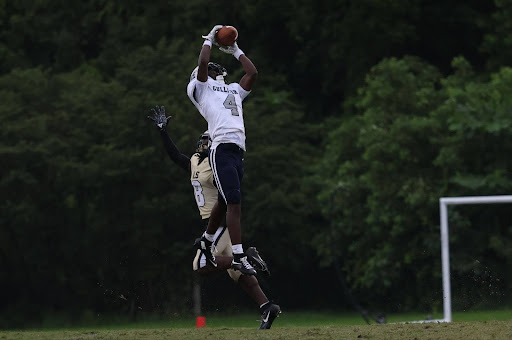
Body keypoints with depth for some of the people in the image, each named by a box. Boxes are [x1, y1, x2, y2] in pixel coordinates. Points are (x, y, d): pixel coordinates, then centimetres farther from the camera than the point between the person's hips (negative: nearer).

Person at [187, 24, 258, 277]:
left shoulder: (233, 90, 29)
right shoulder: (201, 88, 10)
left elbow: (253, 73, 29)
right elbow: (202, 64, -5)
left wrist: (235, 51, 32)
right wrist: (209, 40, 9)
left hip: (238, 151, 8)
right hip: (223, 149, -8)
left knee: (224, 201, 16)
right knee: (234, 202, -15)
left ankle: (206, 241, 35)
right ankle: (238, 256, -17)